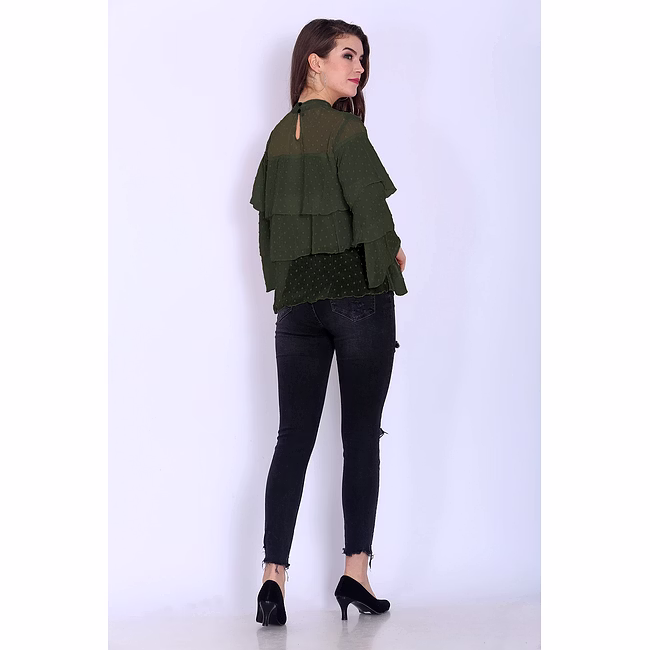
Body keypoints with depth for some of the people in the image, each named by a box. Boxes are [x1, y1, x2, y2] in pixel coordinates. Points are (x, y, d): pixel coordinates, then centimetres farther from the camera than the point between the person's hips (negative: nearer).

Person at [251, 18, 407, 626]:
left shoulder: (279, 136, 9)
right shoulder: (345, 131, -10)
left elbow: (266, 222, 12)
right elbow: (374, 215, -16)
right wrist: (392, 255, 3)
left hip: (296, 301, 5)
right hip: (359, 295, -5)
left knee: (293, 436, 5)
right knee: (361, 435, 4)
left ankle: (273, 576, -2)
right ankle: (355, 571, 7)